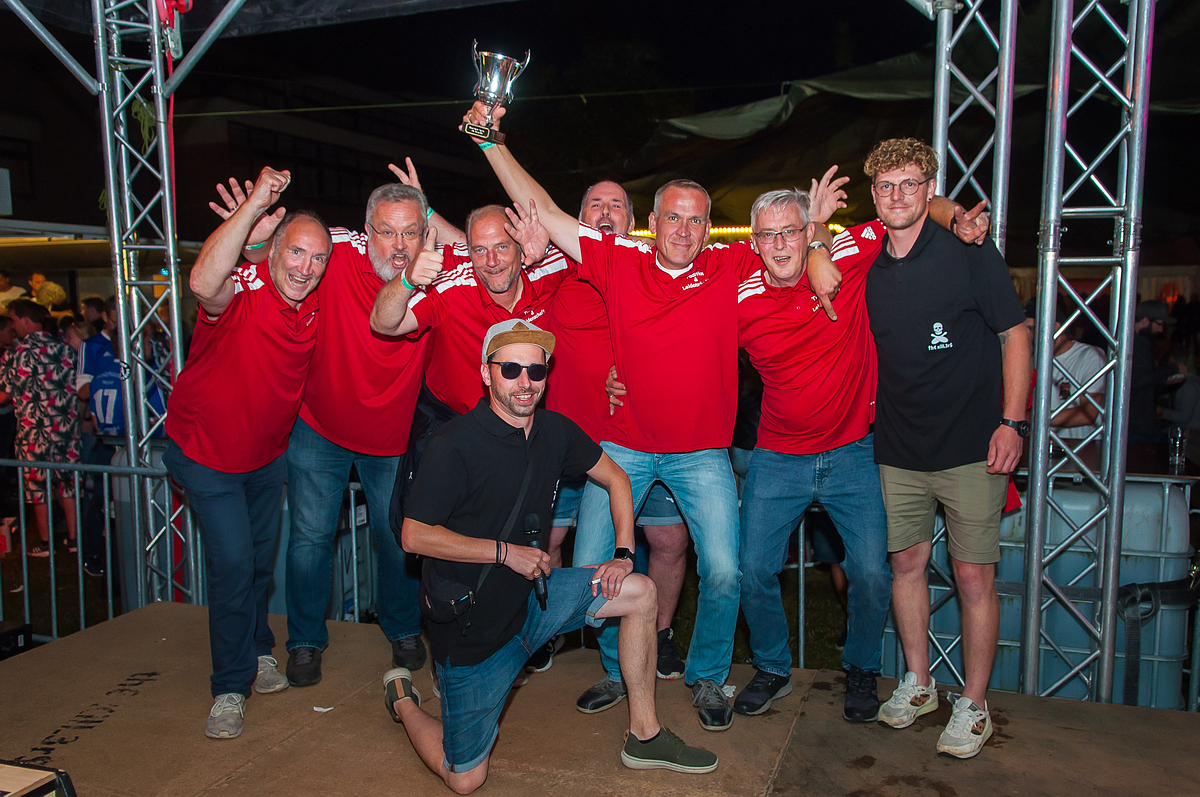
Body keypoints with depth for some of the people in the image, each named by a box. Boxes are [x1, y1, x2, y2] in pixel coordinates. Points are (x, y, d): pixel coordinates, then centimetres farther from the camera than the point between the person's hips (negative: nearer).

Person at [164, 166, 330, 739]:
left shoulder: (318, 307, -10)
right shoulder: (241, 289, -28)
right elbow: (203, 283, -52)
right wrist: (253, 206, -54)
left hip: (268, 454, 6)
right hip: (205, 453, -6)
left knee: (261, 556, 20)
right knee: (233, 560, -9)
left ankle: (257, 649, 45)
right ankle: (230, 687, 12)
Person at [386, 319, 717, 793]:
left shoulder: (555, 431, -2)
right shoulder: (453, 446, -21)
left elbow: (616, 479, 12)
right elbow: (414, 535, -20)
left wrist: (624, 553, -1)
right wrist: (506, 552, -21)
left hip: (532, 594, 6)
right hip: (471, 621, -6)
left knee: (640, 592, -3)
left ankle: (644, 737, 10)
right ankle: (402, 699, 30)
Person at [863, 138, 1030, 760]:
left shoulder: (968, 253, -6)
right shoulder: (868, 269, 6)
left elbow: (1014, 335, -4)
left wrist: (1012, 421, -11)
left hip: (970, 446, -4)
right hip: (899, 448, 4)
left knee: (974, 575, 2)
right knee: (907, 563, 12)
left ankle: (973, 705, 18)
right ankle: (917, 683, 30)